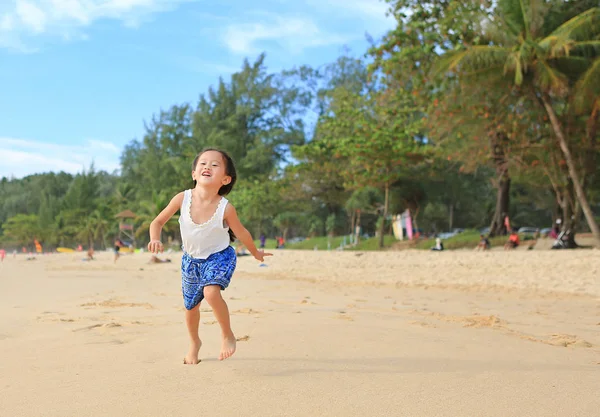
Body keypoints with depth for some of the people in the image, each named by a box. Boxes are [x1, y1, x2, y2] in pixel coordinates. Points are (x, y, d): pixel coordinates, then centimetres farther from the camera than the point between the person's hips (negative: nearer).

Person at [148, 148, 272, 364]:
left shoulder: (225, 208, -27)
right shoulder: (183, 198, -23)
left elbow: (241, 233, -7)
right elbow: (158, 221, -9)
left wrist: (255, 252, 8)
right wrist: (155, 240, -29)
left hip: (219, 257, -3)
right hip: (191, 259, 4)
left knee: (211, 292, -32)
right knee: (191, 306, 18)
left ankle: (228, 335, -6)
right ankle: (194, 342, 48)